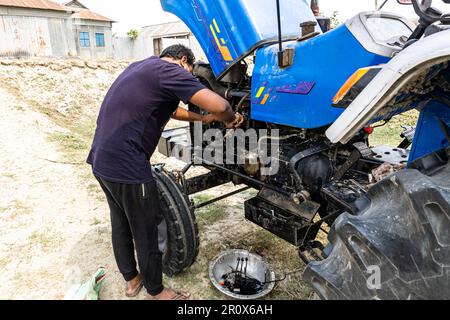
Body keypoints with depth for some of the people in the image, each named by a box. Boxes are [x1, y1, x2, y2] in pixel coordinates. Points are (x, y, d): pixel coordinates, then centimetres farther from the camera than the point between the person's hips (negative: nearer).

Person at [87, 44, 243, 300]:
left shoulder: (144, 67, 18)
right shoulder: (169, 70, -11)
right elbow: (219, 105, -22)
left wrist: (202, 119, 26)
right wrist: (230, 119, 0)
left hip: (101, 160, 10)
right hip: (126, 166, -10)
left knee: (121, 224, 23)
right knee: (145, 231, 9)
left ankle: (131, 280, 43)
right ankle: (156, 292, 30)